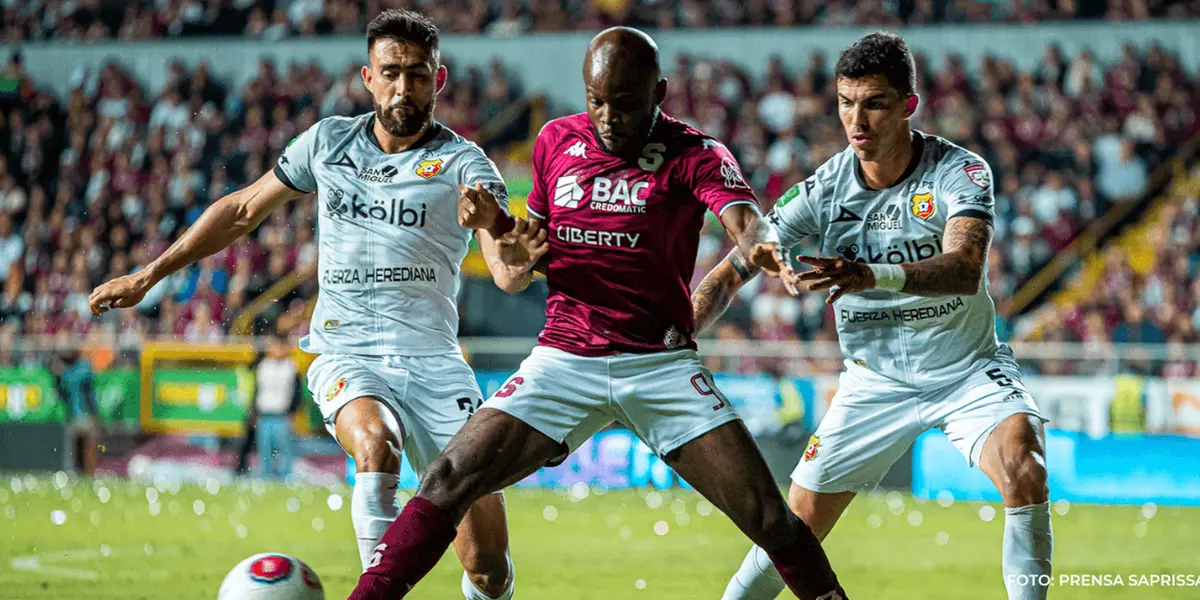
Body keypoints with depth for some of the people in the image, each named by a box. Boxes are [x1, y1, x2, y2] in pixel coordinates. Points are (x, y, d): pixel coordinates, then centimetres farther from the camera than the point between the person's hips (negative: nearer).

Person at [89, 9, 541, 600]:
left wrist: (494, 223, -41)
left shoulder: (462, 163, -2)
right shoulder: (329, 141, 9)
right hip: (347, 353, 1)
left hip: (432, 357, -1)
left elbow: (513, 274, -17)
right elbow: (242, 209, 23)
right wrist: (146, 277, 23)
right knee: (376, 445, -36)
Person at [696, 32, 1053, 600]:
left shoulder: (960, 171, -19)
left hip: (969, 370, -2)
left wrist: (873, 276, -55)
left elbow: (965, 270, -37)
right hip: (875, 379, 2)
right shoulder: (825, 189, -11)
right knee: (796, 525, 1)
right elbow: (730, 273, -6)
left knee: (1023, 466, -29)